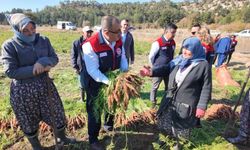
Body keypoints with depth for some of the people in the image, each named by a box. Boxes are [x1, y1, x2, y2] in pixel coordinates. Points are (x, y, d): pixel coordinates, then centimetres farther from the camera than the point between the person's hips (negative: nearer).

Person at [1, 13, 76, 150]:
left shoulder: (43, 40, -2)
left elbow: (54, 58, 0)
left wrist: (43, 62, -21)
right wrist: (37, 69, -20)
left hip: (45, 85, 4)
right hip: (23, 90, -3)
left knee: (56, 113, 16)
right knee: (29, 121, 16)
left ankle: (61, 138, 43)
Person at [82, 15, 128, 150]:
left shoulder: (118, 40, -10)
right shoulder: (91, 44, -29)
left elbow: (123, 58, 1)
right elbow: (93, 70, -30)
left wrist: (125, 73, -14)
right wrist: (109, 82, -39)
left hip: (113, 80, 6)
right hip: (95, 84, -6)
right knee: (95, 110, 10)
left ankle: (108, 125, 56)